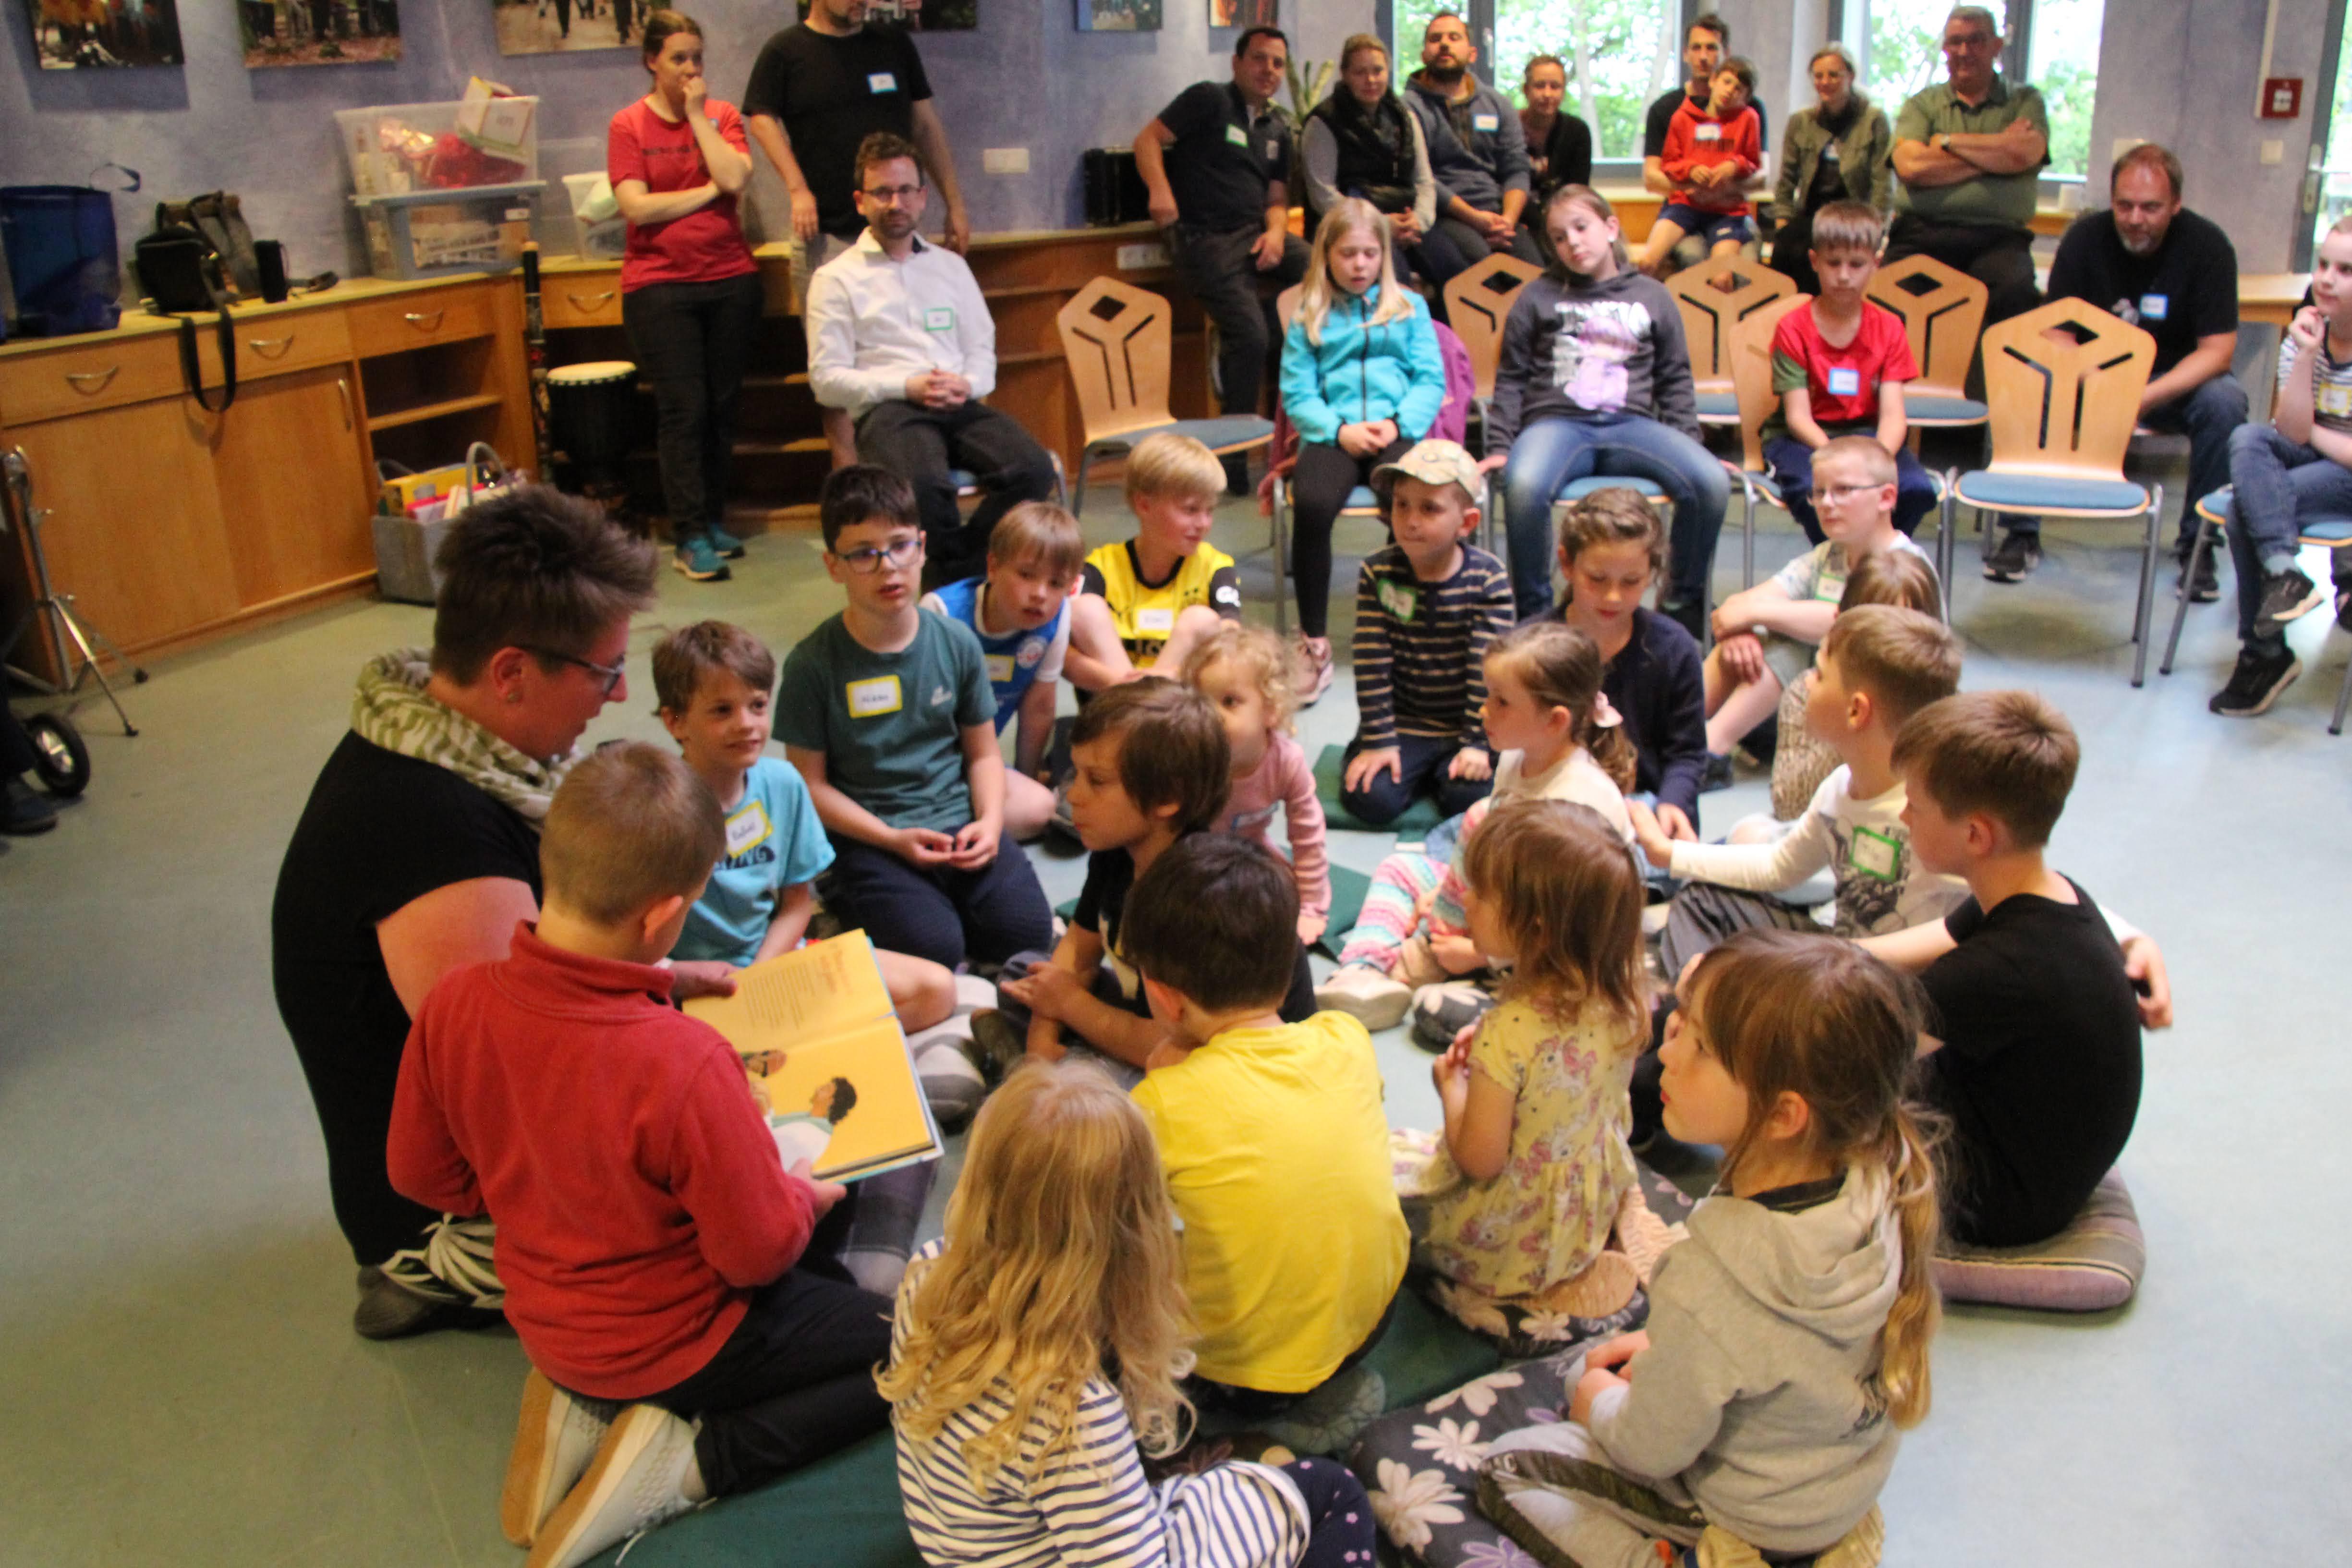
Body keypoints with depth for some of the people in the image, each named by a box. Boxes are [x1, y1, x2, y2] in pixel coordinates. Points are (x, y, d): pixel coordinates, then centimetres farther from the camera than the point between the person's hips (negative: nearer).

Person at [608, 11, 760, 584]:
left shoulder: (722, 116, 8)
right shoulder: (628, 126, 1)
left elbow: (736, 179, -10)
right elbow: (636, 207, -11)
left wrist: (698, 115, -7)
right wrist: (709, 191, -7)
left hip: (730, 276, 3)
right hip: (659, 283, -3)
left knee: (723, 407, 7)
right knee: (684, 411, -7)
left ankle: (713, 523, 18)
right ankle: (690, 540, -4)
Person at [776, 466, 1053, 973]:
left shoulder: (956, 643, 3)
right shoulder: (812, 665, -7)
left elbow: (983, 752, 11)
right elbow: (811, 783, -5)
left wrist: (989, 821, -8)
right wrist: (893, 840, -15)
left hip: (956, 820, 4)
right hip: (867, 836, -3)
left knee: (1025, 928, -17)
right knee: (933, 947, -25)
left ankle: (944, 900, 10)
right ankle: (853, 904, 5)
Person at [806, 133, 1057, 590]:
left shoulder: (951, 266, 24)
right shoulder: (836, 278, 10)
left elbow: (983, 349, 21)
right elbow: (826, 380, 2)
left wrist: (967, 385, -4)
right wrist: (907, 387, -11)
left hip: (961, 406, 4)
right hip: (886, 410, -4)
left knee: (1034, 469, -26)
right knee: (926, 483, -38)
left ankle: (953, 575, -14)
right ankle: (959, 582, -15)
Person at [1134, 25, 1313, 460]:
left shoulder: (1278, 130, 20)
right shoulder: (1209, 100, 1)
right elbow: (1148, 139, -5)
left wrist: (1276, 231, -2)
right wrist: (1160, 190, -22)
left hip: (1257, 232, 7)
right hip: (1206, 239, -7)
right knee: (1251, 336, -21)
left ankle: (1231, 344, -2)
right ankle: (1234, 453, -7)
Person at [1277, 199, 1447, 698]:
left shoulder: (1410, 308, 21)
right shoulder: (1308, 319, 19)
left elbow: (1431, 381, 11)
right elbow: (1297, 394, 8)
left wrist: (1397, 423, -8)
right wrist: (1340, 430, -10)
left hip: (1396, 432, 0)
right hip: (1332, 434, 0)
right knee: (1312, 505, -33)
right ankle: (1314, 642, -22)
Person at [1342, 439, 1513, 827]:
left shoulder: (1488, 579, -10)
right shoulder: (1377, 573, -8)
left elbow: (1488, 668, -12)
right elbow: (1372, 667, -10)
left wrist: (1478, 745, -17)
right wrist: (1378, 742, -13)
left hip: (1465, 727, 0)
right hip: (1402, 726, 1)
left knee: (1470, 798, -22)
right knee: (1370, 799, -19)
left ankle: (1444, 773, 13)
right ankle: (1415, 772, 13)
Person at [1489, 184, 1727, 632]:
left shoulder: (1652, 296, 19)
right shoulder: (1538, 296, 17)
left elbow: (1675, 382, 21)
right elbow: (1511, 380, 15)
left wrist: (1688, 447, 9)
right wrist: (1499, 448, 3)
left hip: (1631, 426, 1)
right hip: (1557, 423, -1)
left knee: (1712, 483, -27)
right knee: (1524, 486, -38)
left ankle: (1682, 607, -7)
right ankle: (1534, 616, -19)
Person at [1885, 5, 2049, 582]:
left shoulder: (2024, 101, 18)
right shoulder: (1922, 104, 19)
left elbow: (2026, 155, -5)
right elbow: (1910, 167, -2)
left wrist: (1950, 143, 2)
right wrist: (1994, 152, 1)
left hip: (1998, 238, -2)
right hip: (1922, 235, 2)